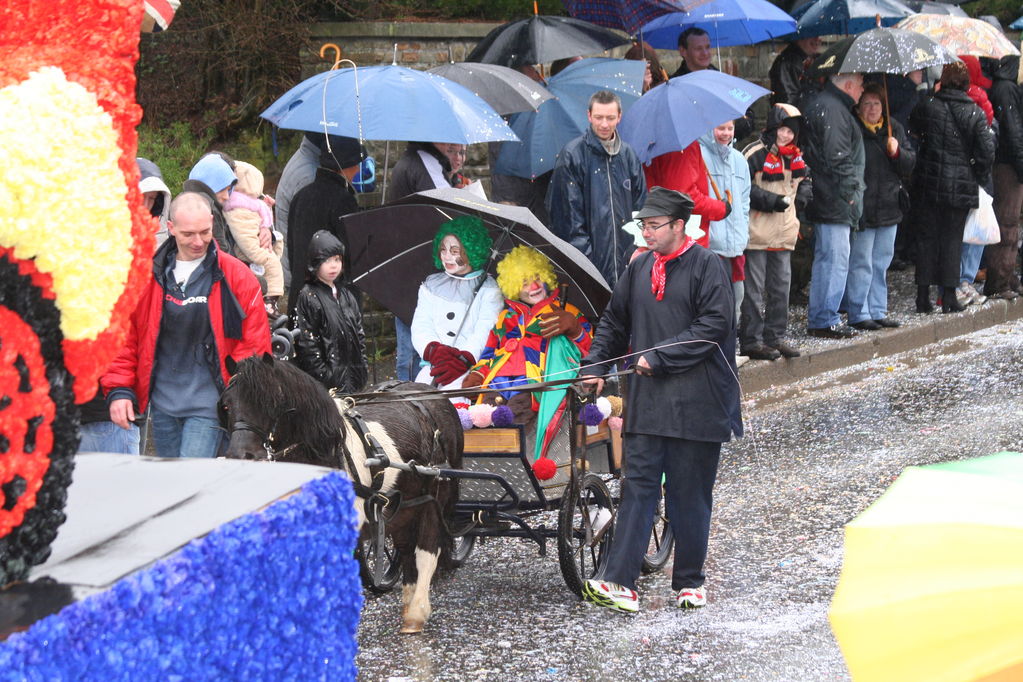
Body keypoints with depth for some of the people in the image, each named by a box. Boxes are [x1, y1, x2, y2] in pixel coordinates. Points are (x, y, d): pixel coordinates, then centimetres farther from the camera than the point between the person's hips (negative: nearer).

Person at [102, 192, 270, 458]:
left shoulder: (236, 276, -2)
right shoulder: (148, 274, 6)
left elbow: (255, 345, -2)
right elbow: (124, 337, 10)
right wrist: (119, 390, 1)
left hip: (208, 406, -4)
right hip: (162, 405, 4)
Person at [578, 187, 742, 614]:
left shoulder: (706, 267, -6)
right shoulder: (639, 269, 13)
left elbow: (714, 325, -14)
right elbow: (615, 322, 22)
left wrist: (659, 357, -15)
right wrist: (595, 365, 9)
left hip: (696, 400, -5)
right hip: (647, 399, 5)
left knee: (689, 494, 4)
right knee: (638, 487, -2)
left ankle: (690, 581, 17)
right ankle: (620, 583, -9)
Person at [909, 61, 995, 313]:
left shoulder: (926, 106, -4)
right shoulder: (975, 113, -7)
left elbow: (912, 132, 7)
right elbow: (987, 150, -8)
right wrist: (978, 177, 6)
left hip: (928, 185, 1)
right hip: (960, 187, -1)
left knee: (926, 237, 9)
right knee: (952, 239, 7)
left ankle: (923, 294, 8)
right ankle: (949, 295, 5)